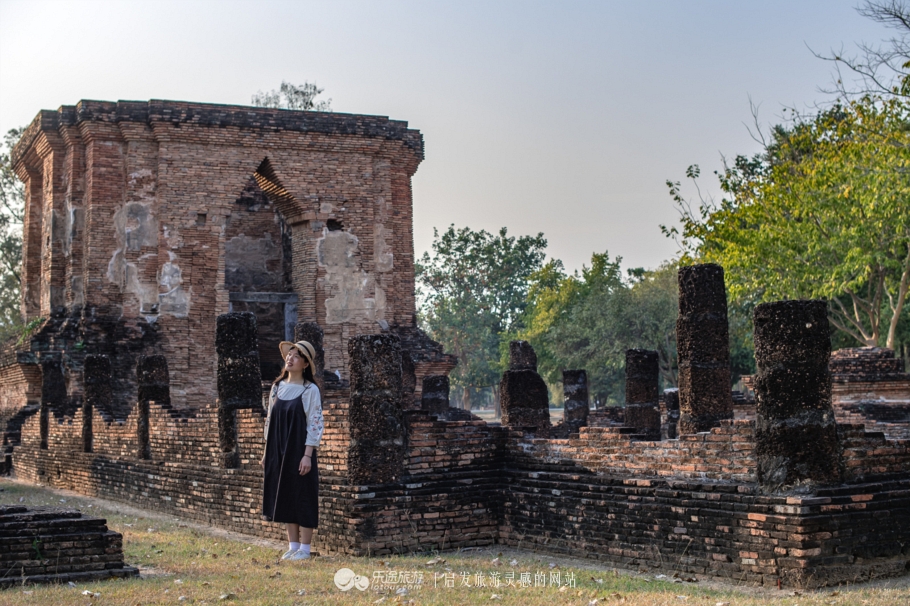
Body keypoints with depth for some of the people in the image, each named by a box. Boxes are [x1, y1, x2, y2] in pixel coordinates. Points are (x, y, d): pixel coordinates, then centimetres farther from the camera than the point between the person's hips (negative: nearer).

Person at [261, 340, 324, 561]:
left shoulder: (310, 390, -7)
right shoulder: (277, 387, 8)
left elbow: (315, 423, -10)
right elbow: (270, 420, 12)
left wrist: (307, 454, -16)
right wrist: (267, 452, 10)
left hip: (299, 451, -5)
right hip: (279, 452, 6)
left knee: (303, 497, 0)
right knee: (285, 497, 9)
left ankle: (304, 548, 7)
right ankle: (293, 546, 17)